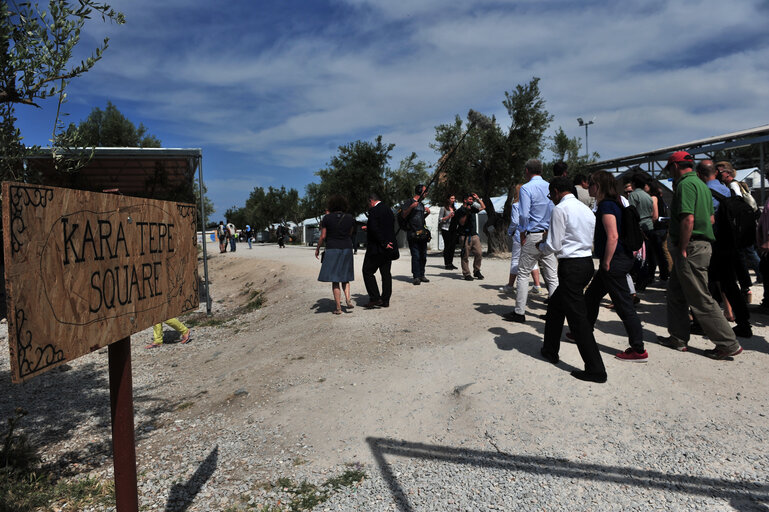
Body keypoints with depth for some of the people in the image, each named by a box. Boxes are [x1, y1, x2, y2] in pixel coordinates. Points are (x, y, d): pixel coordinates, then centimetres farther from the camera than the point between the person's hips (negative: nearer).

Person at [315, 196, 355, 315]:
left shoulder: (327, 218, -6)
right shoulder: (349, 218, 2)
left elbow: (323, 237, -5)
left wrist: (317, 249, 8)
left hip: (332, 250, -3)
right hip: (347, 249, 3)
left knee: (335, 279, 3)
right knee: (345, 276, 18)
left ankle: (338, 307, 2)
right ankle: (348, 298, -4)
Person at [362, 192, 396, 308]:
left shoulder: (373, 211, -13)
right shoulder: (389, 210, 12)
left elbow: (374, 229, -23)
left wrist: (383, 243, -17)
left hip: (376, 248, -8)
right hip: (388, 248, 8)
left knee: (368, 272, 1)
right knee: (386, 273, 11)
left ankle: (375, 298, -3)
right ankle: (385, 300, 15)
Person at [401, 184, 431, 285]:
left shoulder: (421, 204, 20)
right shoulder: (409, 202, -3)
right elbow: (403, 215, -10)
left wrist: (427, 213, 11)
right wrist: (411, 207, -21)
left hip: (422, 234, 8)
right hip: (413, 234, -8)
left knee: (423, 256, 9)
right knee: (416, 256, -9)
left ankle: (421, 275, 18)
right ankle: (416, 277, -4)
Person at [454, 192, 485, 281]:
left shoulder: (472, 208, 17)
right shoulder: (460, 210, -3)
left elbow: (483, 207, 27)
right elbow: (462, 222, -13)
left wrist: (478, 198, 18)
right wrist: (467, 212, -18)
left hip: (474, 235, 6)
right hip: (465, 236, -6)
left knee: (479, 253, 0)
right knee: (465, 256, -2)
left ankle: (476, 271, 13)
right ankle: (466, 274, 4)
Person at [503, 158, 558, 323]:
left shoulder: (526, 188, -8)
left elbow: (524, 215, -15)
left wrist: (522, 235, -4)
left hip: (533, 236, -6)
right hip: (549, 236, 6)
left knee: (523, 274, 2)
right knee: (552, 276, 8)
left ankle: (519, 312, 5)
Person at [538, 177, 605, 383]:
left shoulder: (560, 209, -11)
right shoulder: (586, 209, 15)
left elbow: (554, 246, -14)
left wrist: (541, 246, 8)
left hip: (571, 267, -9)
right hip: (587, 262, 9)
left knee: (578, 318, -6)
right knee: (555, 305, 23)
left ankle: (596, 369, -3)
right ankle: (550, 350, 34)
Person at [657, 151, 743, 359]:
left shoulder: (685, 184, -14)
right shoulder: (701, 184, 18)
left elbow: (688, 219, -24)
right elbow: (710, 218, 21)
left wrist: (682, 249, -19)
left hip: (691, 249, -10)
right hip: (702, 244, 10)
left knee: (701, 299, -4)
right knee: (675, 292, 17)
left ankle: (728, 344, 3)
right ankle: (678, 338, 23)